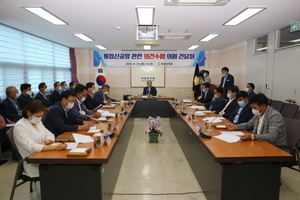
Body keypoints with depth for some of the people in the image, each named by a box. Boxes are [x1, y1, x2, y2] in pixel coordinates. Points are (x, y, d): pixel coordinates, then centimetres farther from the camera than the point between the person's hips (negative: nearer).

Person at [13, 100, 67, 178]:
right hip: (33, 165, -7)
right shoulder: (20, 127, -12)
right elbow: (31, 147, -23)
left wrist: (44, 142, -11)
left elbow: (50, 135, 14)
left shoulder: (38, 122, 13)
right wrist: (55, 147, -32)